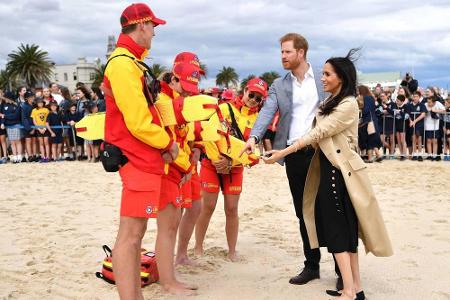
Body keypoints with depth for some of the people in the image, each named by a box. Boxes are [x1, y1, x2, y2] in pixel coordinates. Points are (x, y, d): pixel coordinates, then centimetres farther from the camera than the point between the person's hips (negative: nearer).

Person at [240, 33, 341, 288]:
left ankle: (343, 268, 13)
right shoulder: (279, 85, 9)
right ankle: (312, 265, 23)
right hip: (294, 155, 3)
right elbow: (267, 112, -5)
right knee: (304, 213, 10)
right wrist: (254, 137, -23)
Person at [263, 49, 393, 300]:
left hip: (341, 171, -8)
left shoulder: (349, 104, -13)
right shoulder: (329, 103, 15)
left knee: (338, 230, -7)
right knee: (345, 230, 9)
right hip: (328, 169, 8)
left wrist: (284, 152, -20)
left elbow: (319, 132, -18)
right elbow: (320, 135, 10)